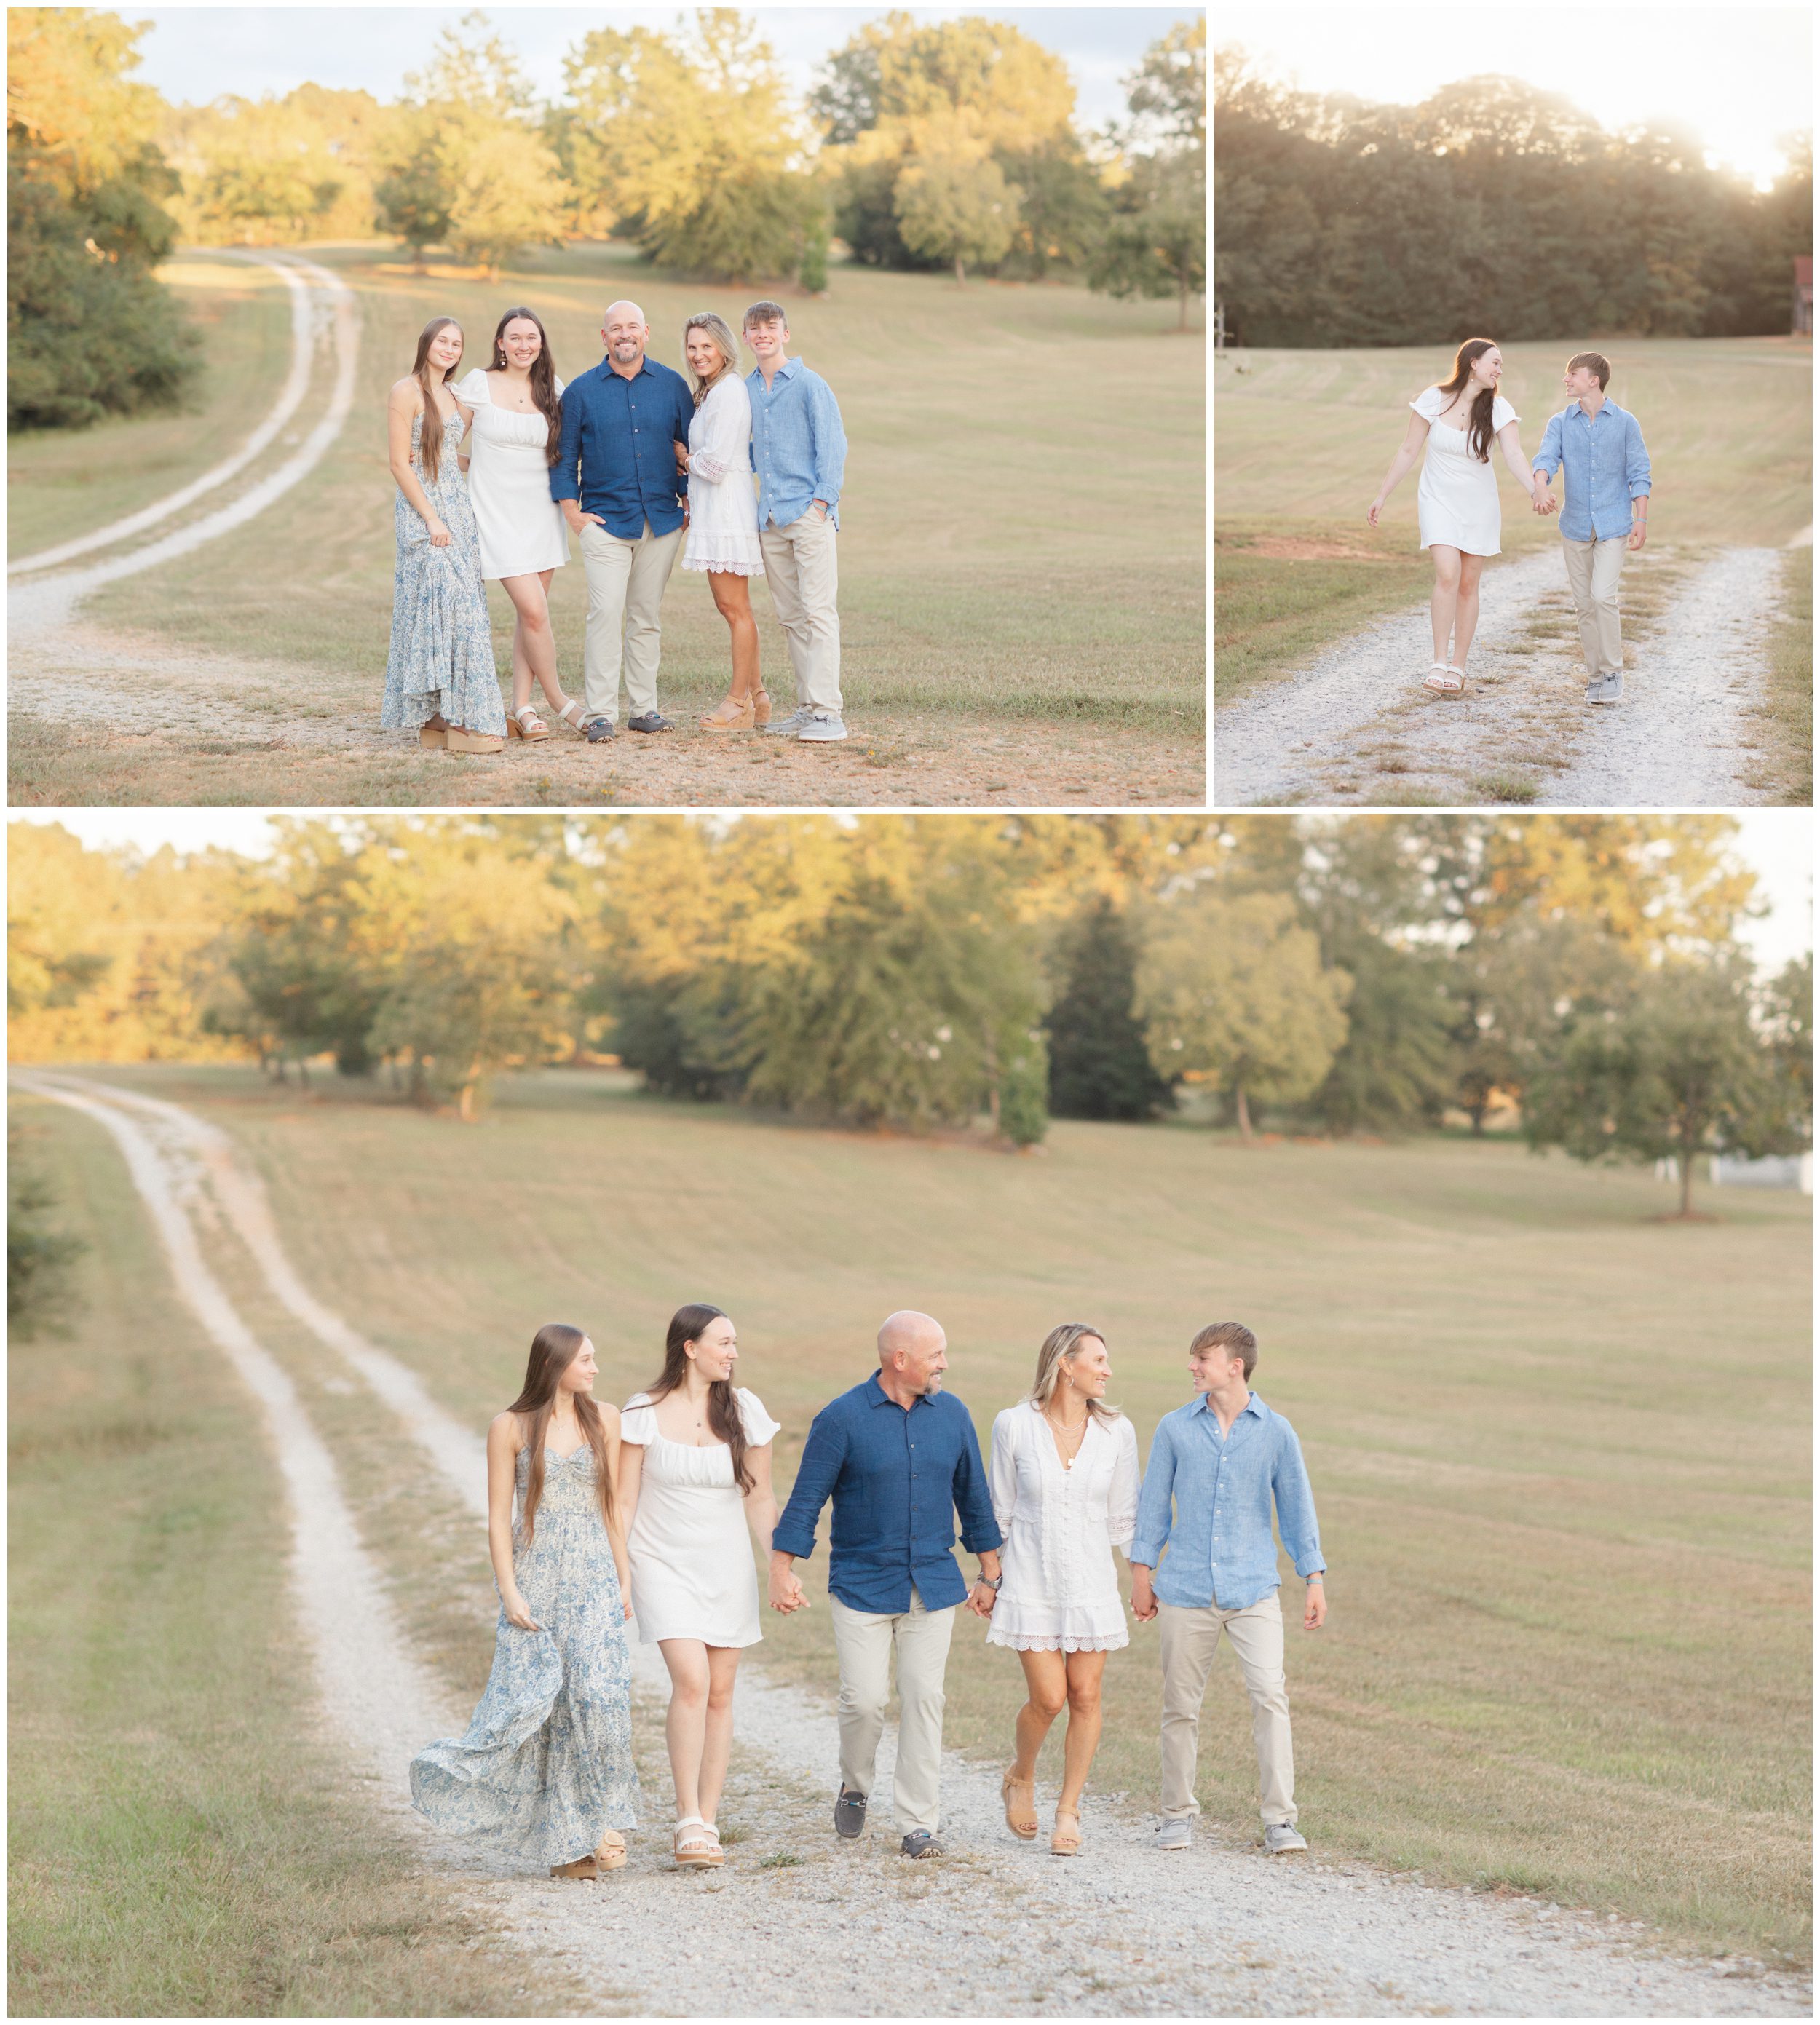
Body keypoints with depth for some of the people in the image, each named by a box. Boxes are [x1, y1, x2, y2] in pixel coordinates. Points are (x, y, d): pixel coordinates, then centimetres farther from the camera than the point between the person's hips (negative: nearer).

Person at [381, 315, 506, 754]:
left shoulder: (455, 398, 16)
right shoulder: (406, 392, -7)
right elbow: (401, 463, -12)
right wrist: (431, 519, -16)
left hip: (457, 509, 8)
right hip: (421, 511, -8)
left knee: (460, 609, 4)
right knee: (449, 606, -13)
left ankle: (436, 719, 8)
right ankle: (462, 721, -14)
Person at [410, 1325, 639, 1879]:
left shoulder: (604, 1421, 9)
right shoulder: (511, 1428, 0)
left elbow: (613, 1506, 11)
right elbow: (498, 1518, -1)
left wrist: (625, 1581, 6)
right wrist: (509, 1591, -9)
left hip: (594, 1578, 2)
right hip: (536, 1578, -2)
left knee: (597, 1692, -14)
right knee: (534, 1699, -5)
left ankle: (599, 1820, -5)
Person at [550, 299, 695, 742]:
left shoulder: (672, 385, 7)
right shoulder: (580, 391, 3)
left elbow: (691, 447, 14)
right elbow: (564, 456, 6)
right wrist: (573, 513, -1)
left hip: (662, 522, 2)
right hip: (605, 520, -2)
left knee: (647, 617, 7)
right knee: (606, 612, -13)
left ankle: (644, 708, 13)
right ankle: (599, 713, -12)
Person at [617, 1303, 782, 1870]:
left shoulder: (744, 1410, 1)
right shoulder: (643, 1413, -6)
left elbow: (760, 1500, 7)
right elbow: (624, 1501, -3)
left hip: (726, 1568, 3)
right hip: (664, 1565, -3)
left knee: (720, 1694, 4)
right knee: (691, 1681, -18)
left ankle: (708, 1823, 12)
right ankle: (689, 1823, -14)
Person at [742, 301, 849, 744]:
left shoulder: (809, 385, -5)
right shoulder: (746, 390, 14)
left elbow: (833, 445, -7)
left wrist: (822, 500, -14)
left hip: (809, 513, -7)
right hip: (769, 518, 7)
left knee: (817, 612, -11)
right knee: (790, 617, 8)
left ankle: (828, 712, -14)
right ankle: (808, 706, 14)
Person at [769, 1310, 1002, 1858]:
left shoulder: (952, 1415, 4)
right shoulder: (843, 1417, -7)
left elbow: (973, 1497, 13)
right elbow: (806, 1499, -4)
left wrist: (989, 1575, 14)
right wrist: (782, 1571, -9)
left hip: (933, 1586, 3)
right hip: (862, 1586, -3)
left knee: (923, 1700, 0)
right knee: (865, 1699, -6)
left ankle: (919, 1826, 6)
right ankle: (855, 1787, 23)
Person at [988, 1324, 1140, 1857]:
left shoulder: (1116, 1432, -1)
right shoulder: (1014, 1426, -6)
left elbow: (1121, 1517, 9)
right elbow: (1001, 1510, 5)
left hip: (1090, 1580, 2)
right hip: (1031, 1581, -2)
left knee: (1085, 1697, 1)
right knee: (1048, 1698, -7)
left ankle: (1068, 1811, 15)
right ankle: (1021, 1779, 23)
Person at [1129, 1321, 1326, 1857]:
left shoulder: (1276, 1432, 2)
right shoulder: (1175, 1428, 4)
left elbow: (1296, 1506, 8)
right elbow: (1154, 1502, 10)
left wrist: (1314, 1579, 5)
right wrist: (1140, 1574, 9)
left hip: (1253, 1590, -1)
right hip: (1186, 1590, 1)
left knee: (1270, 1697, -12)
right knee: (1180, 1706, 6)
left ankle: (1280, 1819, -6)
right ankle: (1178, 1814, 19)